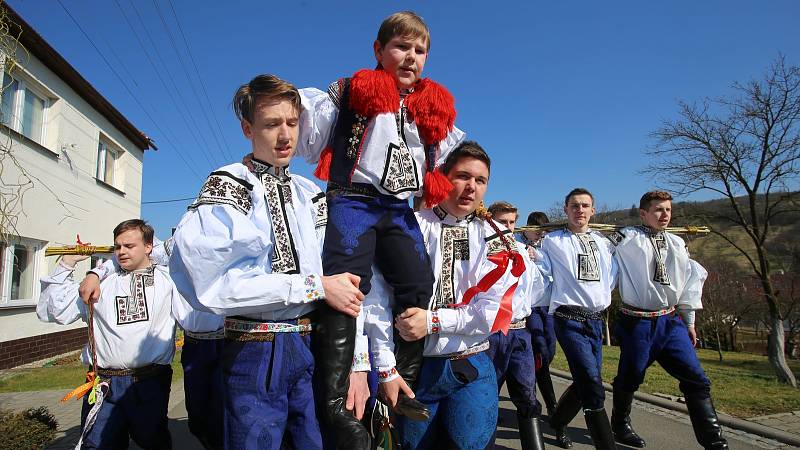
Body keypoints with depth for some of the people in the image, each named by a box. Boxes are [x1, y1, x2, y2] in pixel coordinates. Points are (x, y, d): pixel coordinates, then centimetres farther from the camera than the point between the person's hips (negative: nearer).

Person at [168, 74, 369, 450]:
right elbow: (210, 284, -21)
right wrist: (315, 286, -18)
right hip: (254, 352, -4)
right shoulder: (226, 187, -6)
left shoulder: (310, 194, 10)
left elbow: (346, 283, 4)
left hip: (311, 348, 5)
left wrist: (355, 361, -5)